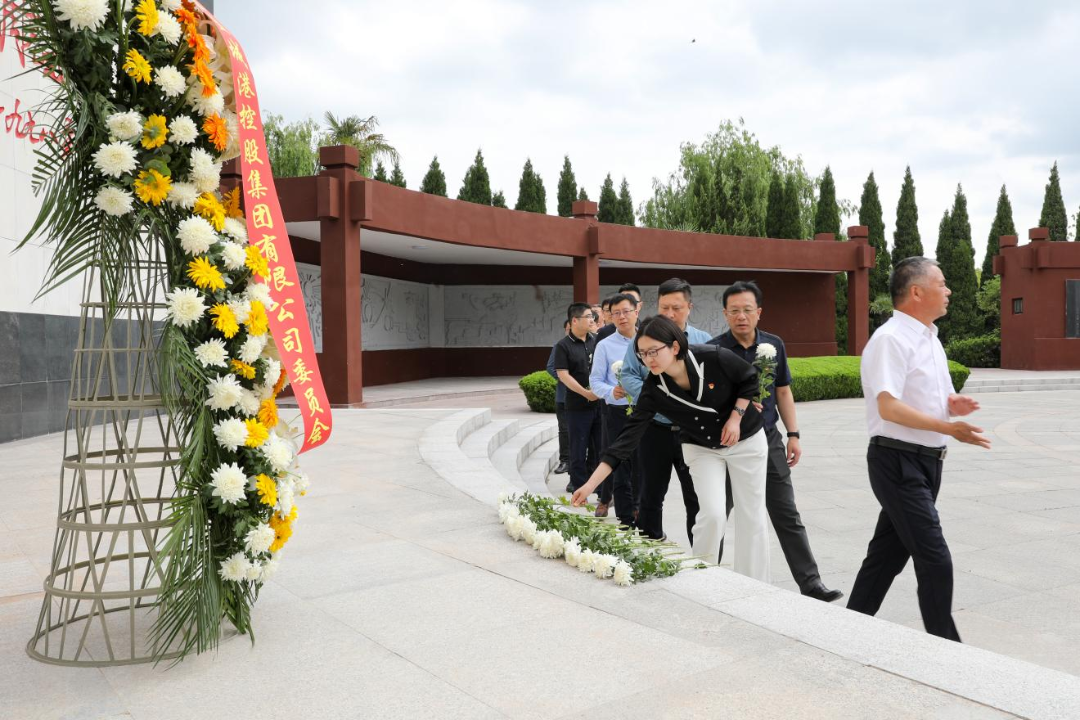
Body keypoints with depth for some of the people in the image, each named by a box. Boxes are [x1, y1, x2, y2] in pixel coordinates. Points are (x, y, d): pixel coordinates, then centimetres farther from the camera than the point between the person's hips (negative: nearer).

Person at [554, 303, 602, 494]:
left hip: (600, 401, 4)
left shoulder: (596, 341, 8)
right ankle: (578, 483, 14)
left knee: (599, 445, 10)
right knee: (579, 446, 3)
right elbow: (563, 375, -12)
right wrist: (586, 393, -19)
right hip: (578, 405, -4)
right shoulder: (563, 346, -6)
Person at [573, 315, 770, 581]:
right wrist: (590, 484, -31)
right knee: (713, 513, -14)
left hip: (745, 440, -1)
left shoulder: (714, 358, -28)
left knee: (752, 516, 4)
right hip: (702, 448, 1)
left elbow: (750, 379, -8)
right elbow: (629, 436, -25)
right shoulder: (653, 389, -21)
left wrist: (736, 417, -18)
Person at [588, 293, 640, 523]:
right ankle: (626, 519, 9)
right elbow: (595, 380, -1)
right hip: (618, 412, -2)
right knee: (621, 467, 2)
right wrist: (612, 391, -20)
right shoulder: (605, 346, 1)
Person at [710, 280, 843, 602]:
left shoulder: (774, 345, 5)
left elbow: (783, 392, 12)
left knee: (787, 515, 5)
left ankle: (810, 582, 10)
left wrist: (793, 435, 6)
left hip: (768, 439, 3)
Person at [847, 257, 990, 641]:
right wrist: (948, 428, -25)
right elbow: (889, 407, -24)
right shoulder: (890, 339, -16)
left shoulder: (930, 339, 14)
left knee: (888, 552, 15)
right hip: (898, 461, -9)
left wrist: (954, 405, 1)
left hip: (926, 462, 9)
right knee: (935, 559, -6)